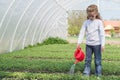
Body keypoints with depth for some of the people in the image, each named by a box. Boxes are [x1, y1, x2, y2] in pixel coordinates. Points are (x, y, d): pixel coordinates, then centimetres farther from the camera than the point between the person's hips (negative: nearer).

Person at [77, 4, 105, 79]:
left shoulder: (99, 22, -6)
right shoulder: (86, 22, 4)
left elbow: (102, 34, -8)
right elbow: (82, 32, 3)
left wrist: (102, 44, -13)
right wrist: (79, 42, -5)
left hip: (97, 44, -3)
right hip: (88, 44, 4)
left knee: (98, 61, 4)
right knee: (87, 60, 8)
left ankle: (98, 75, 15)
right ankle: (86, 74, 16)